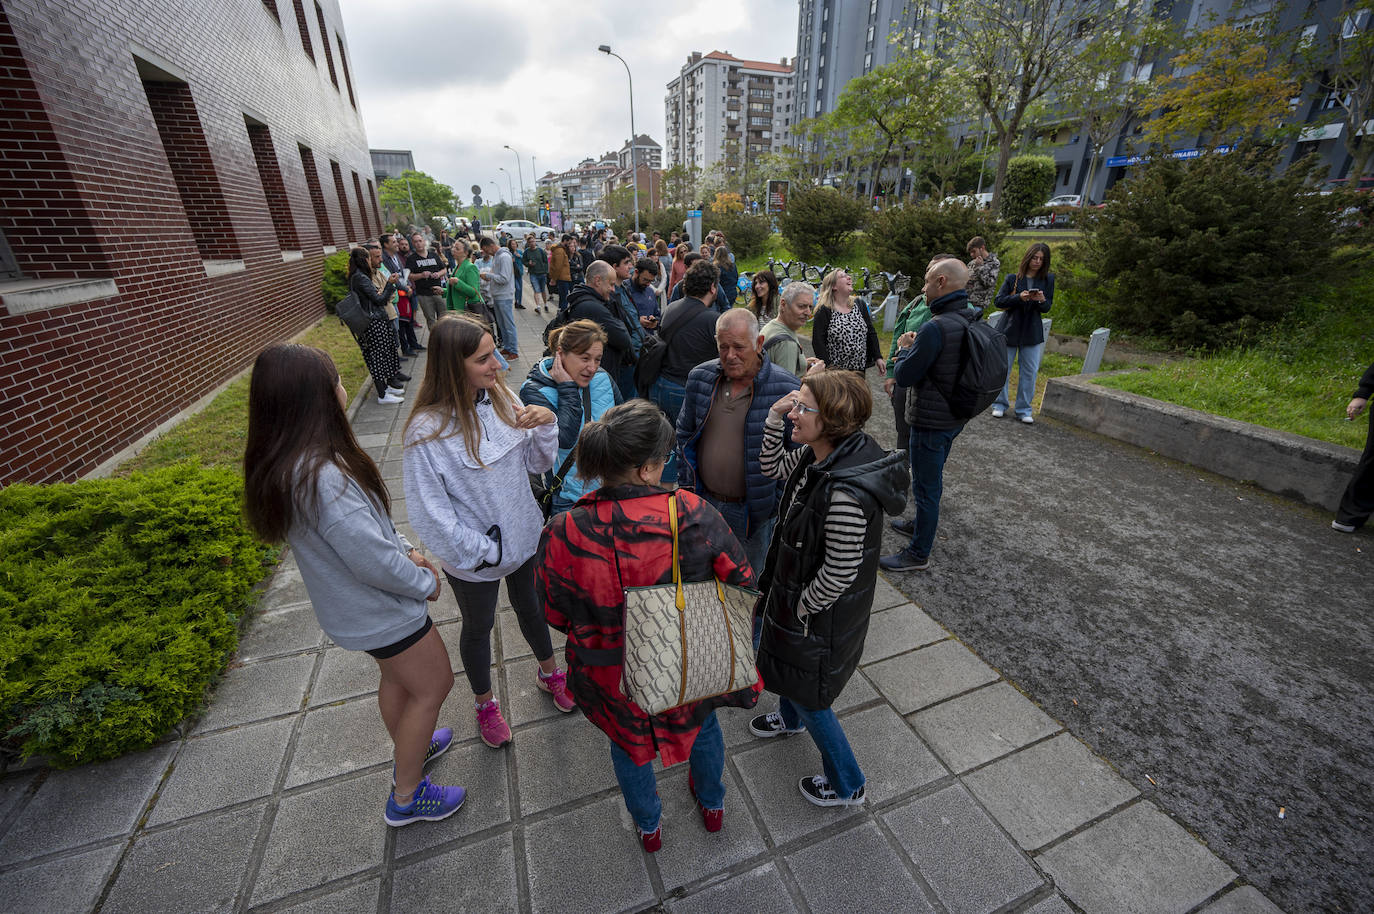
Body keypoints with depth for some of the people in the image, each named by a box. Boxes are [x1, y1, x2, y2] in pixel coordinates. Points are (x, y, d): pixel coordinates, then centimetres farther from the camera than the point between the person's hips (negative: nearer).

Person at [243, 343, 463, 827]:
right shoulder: (321, 476, -36)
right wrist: (425, 582, -13)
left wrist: (405, 549, -1)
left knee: (397, 676, 29)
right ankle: (406, 797, 31)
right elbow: (373, 560, -31)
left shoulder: (287, 464, -3)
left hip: (357, 605, 9)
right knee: (432, 685, 12)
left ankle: (409, 749, 54)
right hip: (379, 610, -9)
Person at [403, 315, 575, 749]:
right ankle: (484, 702, 52)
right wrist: (481, 551, -18)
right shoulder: (428, 430, -26)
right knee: (478, 627, 23)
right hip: (473, 557, -4)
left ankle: (549, 673, 55)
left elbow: (538, 464, -3)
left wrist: (545, 424, -21)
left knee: (530, 608, 27)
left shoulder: (503, 398, -10)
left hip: (524, 535, 4)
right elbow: (430, 510, -21)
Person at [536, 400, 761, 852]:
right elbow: (741, 583, -15)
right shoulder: (694, 515, -29)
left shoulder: (563, 535, -27)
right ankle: (712, 804, 63)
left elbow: (556, 615, -11)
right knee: (703, 722, 34)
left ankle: (648, 827, 62)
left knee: (627, 740, 33)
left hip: (613, 676, 1)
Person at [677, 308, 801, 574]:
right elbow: (684, 433, 10)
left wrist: (779, 504, -9)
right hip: (703, 502, 4)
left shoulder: (786, 389, -16)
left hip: (753, 510, -3)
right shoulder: (700, 377, -2)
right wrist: (688, 482, 4)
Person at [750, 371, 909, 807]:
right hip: (796, 588, 9)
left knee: (807, 692, 15)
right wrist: (774, 419, -11)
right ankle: (790, 718, 65)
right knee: (777, 654, 32)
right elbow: (773, 467, 5)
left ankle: (847, 785, 43)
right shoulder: (818, 455, -12)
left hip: (821, 613, -9)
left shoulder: (846, 494, -38)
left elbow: (839, 574, -30)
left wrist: (802, 607, -13)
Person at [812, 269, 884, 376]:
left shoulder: (860, 306, 10)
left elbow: (871, 333, 12)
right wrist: (828, 367, -20)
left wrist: (878, 357, 4)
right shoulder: (824, 312, -8)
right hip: (834, 371, -5)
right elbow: (818, 342, -13)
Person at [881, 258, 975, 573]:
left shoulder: (936, 327, -26)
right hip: (954, 416, 9)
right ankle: (923, 526, 46)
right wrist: (916, 346, 5)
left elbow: (905, 376, -21)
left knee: (925, 486, 3)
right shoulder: (971, 320, 4)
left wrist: (904, 348, -3)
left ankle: (918, 554, 17)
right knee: (932, 479, 25)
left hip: (931, 421, -9)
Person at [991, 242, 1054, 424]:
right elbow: (999, 301, -6)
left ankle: (1024, 410, 12)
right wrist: (1019, 297, -21)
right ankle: (1000, 405, 18)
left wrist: (1041, 300, -18)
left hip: (1032, 332, 2)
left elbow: (1047, 308, 5)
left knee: (1030, 371, 2)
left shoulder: (1048, 279, 6)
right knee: (1003, 368, 4)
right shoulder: (1013, 278, -1)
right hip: (1010, 330, -2)